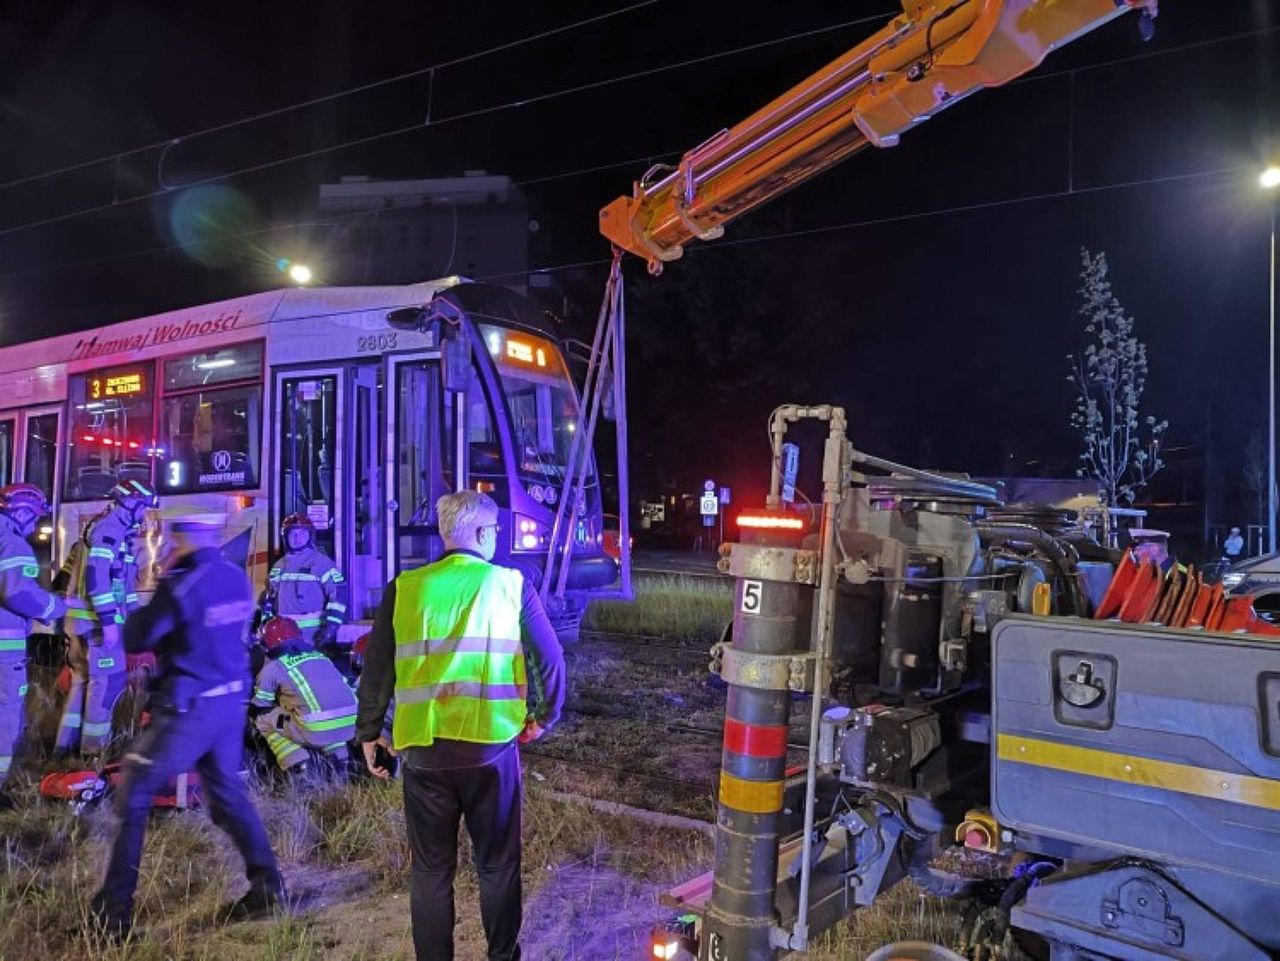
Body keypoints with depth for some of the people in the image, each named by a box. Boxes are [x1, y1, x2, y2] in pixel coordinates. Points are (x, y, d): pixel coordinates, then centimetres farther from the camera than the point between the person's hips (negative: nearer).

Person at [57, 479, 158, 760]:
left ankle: (67, 742, 23)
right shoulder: (110, 529, -15)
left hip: (84, 618, 10)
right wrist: (108, 620, -24)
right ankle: (93, 748, 2)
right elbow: (96, 576, -24)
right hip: (98, 619, -10)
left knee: (83, 680, 17)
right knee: (107, 681, -4)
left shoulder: (103, 527, 17)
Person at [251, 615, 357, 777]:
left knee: (263, 719, 17)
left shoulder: (272, 668, 10)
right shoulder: (320, 656, 25)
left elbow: (257, 708, 19)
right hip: (352, 724, 6)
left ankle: (298, 769, 6)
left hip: (317, 731, -5)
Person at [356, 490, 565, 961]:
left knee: (430, 869, 16)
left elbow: (376, 668, 3)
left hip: (423, 746, 1)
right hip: (491, 745, -1)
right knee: (498, 865, 16)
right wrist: (545, 715, 13)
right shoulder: (511, 584, -2)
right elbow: (550, 659, -3)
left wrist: (369, 732, 16)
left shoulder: (404, 588, 1)